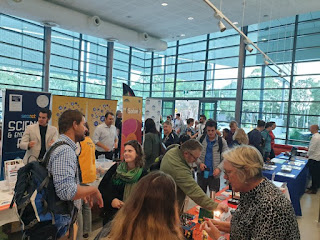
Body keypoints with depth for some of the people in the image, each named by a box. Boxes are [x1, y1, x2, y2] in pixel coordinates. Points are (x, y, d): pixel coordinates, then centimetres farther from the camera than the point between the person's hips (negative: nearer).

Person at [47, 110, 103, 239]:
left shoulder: (61, 146, 8)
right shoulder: (65, 150, -25)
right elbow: (67, 192, -34)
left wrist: (82, 192, 10)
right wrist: (93, 190, -19)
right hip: (61, 223, -9)